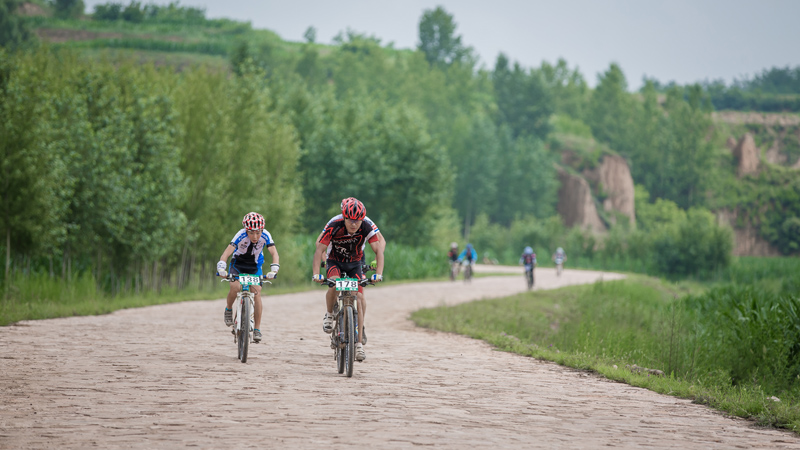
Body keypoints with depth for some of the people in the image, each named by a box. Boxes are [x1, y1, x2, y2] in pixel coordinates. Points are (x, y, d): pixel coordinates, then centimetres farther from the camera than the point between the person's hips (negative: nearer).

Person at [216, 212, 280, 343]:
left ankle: (257, 329, -8)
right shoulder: (241, 235, -32)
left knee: (256, 292, -17)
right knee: (235, 287, -27)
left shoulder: (265, 236, -27)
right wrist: (221, 268, -55)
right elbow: (226, 253, -38)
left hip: (255, 266, 1)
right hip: (238, 264, -1)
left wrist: (274, 270, -50)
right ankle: (229, 310, 4)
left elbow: (275, 254, -32)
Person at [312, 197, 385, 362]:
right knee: (334, 285, -33)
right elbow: (319, 250, -30)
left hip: (355, 263, 2)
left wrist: (378, 273, -41)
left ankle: (359, 343, -5)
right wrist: (315, 274, -42)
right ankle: (329, 315, -4)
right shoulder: (334, 226, -30)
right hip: (335, 261, -2)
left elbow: (378, 249, -27)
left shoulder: (367, 226, -26)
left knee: (358, 298, -11)